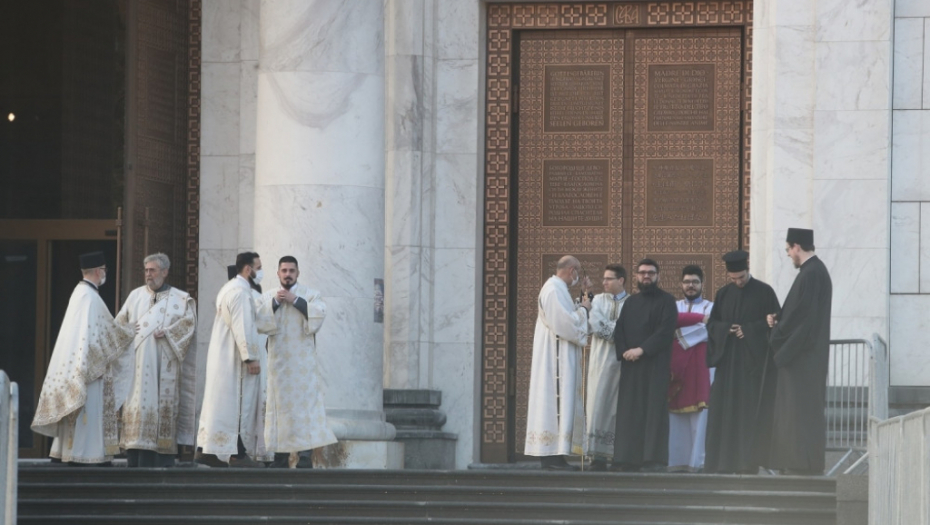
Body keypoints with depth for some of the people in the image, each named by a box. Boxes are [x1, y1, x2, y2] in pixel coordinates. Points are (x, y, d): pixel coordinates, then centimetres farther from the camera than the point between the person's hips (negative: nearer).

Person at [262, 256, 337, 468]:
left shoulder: (310, 295, 6)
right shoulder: (268, 296, 13)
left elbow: (320, 313, -12)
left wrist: (295, 300, -13)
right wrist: (275, 303, -9)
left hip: (301, 361, -3)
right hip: (278, 361, 3)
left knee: (303, 403, -10)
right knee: (280, 403, 1)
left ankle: (305, 455, -12)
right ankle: (281, 456, 3)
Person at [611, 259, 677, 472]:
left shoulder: (666, 301, 2)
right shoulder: (630, 302, 19)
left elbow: (665, 331, -9)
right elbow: (619, 330, 12)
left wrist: (642, 349, -16)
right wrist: (624, 351, -6)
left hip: (655, 364, -5)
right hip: (630, 365, 5)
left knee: (654, 409, -8)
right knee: (629, 411, 0)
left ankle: (654, 458, -10)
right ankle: (629, 457, 0)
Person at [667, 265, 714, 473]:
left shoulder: (710, 307, 9)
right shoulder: (674, 306, 18)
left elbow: (707, 331, -8)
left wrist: (681, 322, -6)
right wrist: (699, 318, -11)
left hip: (700, 365, -3)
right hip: (677, 365, 3)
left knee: (699, 415, -9)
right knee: (676, 415, -2)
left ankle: (697, 461, -10)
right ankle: (677, 461, -1)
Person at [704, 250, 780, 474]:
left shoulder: (764, 292, 0)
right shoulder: (723, 294, 12)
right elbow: (711, 323, 13)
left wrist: (748, 330, -12)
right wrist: (727, 330, -7)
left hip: (754, 361, -4)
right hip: (727, 361, 4)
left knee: (751, 411, -7)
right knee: (724, 411, 0)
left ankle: (748, 461, -7)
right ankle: (724, 461, 2)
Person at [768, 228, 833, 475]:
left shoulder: (810, 274, -18)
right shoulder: (816, 270, 14)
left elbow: (801, 314, -21)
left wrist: (778, 334, -6)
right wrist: (779, 319, 4)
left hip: (802, 352, -10)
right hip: (806, 352, 10)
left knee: (801, 407, -8)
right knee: (805, 408, 11)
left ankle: (804, 463, -7)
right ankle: (803, 463, 13)